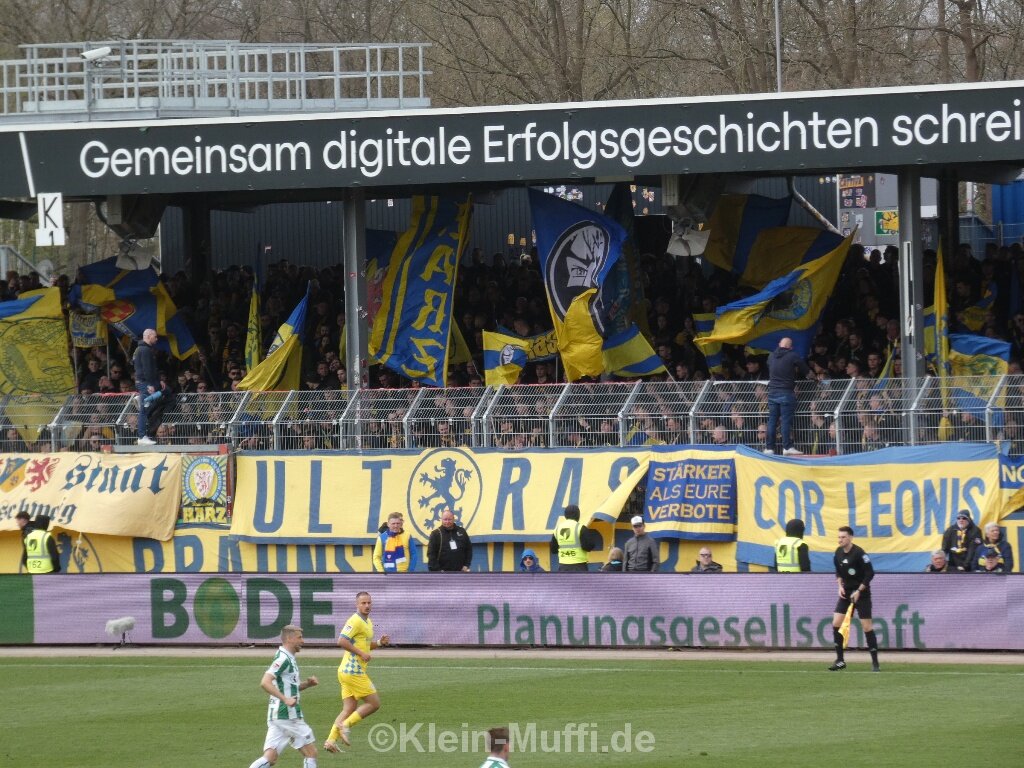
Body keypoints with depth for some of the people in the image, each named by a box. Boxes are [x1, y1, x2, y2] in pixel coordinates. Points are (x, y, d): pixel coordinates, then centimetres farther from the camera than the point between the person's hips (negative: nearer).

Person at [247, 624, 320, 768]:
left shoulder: (288, 658, 18)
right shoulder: (283, 658, -13)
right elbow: (265, 682, -24)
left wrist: (307, 683, 12)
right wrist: (285, 699, -29)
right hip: (288, 716, -9)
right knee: (310, 752, 1)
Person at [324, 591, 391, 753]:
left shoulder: (368, 622, 18)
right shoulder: (355, 621, -13)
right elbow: (342, 641, -23)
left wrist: (380, 643, 11)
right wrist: (361, 653, -20)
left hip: (349, 671, 10)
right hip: (353, 671, -10)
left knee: (349, 709, 8)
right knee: (374, 703, -5)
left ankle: (331, 740, 3)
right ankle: (345, 725, -7)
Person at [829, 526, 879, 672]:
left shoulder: (859, 553, -18)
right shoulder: (838, 553, 2)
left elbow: (870, 573, -16)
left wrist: (859, 591, -17)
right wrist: (840, 585, 1)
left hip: (861, 594, -6)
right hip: (846, 593, 6)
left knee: (867, 626, -6)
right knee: (836, 623, -3)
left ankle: (875, 662, 3)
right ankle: (840, 660, 5)